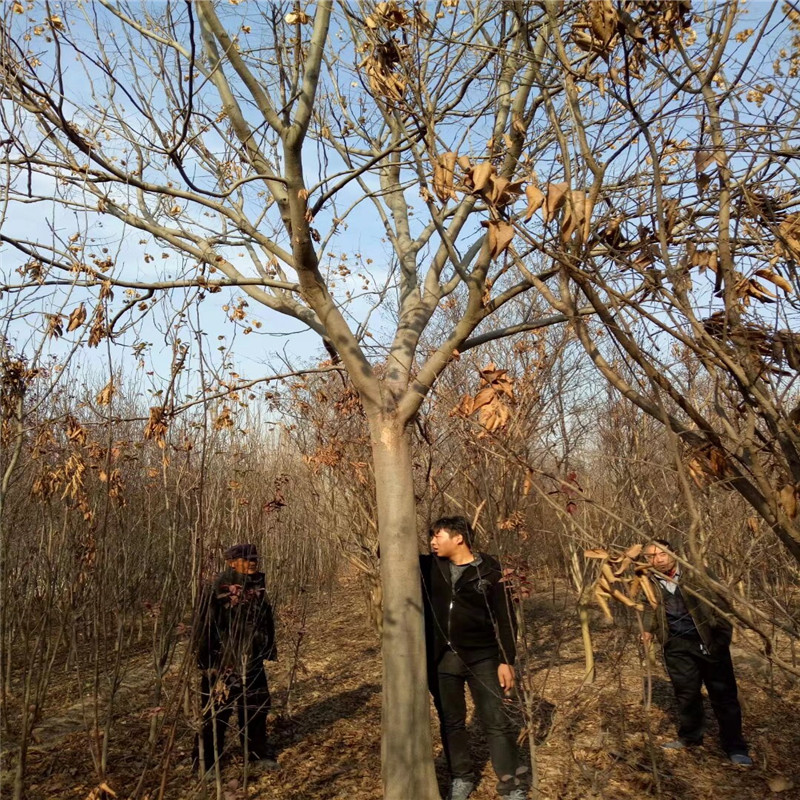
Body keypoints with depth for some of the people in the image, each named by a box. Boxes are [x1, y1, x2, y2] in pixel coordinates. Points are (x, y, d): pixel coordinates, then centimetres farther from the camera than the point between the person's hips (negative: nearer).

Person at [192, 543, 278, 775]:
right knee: (215, 710, 6)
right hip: (223, 661, -6)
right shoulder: (217, 588, -16)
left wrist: (270, 650, 12)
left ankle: (257, 753, 34)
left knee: (256, 707, 16)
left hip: (252, 661, 6)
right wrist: (205, 658, -15)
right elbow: (204, 625, -15)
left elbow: (267, 622, 12)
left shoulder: (258, 588, 4)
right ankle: (205, 761, 23)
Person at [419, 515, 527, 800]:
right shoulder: (430, 567, 1)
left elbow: (504, 618, -7)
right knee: (451, 722, 15)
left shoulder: (488, 571, -9)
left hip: (481, 658, -3)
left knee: (496, 721, 2)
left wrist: (506, 660, -10)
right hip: (441, 659, 4)